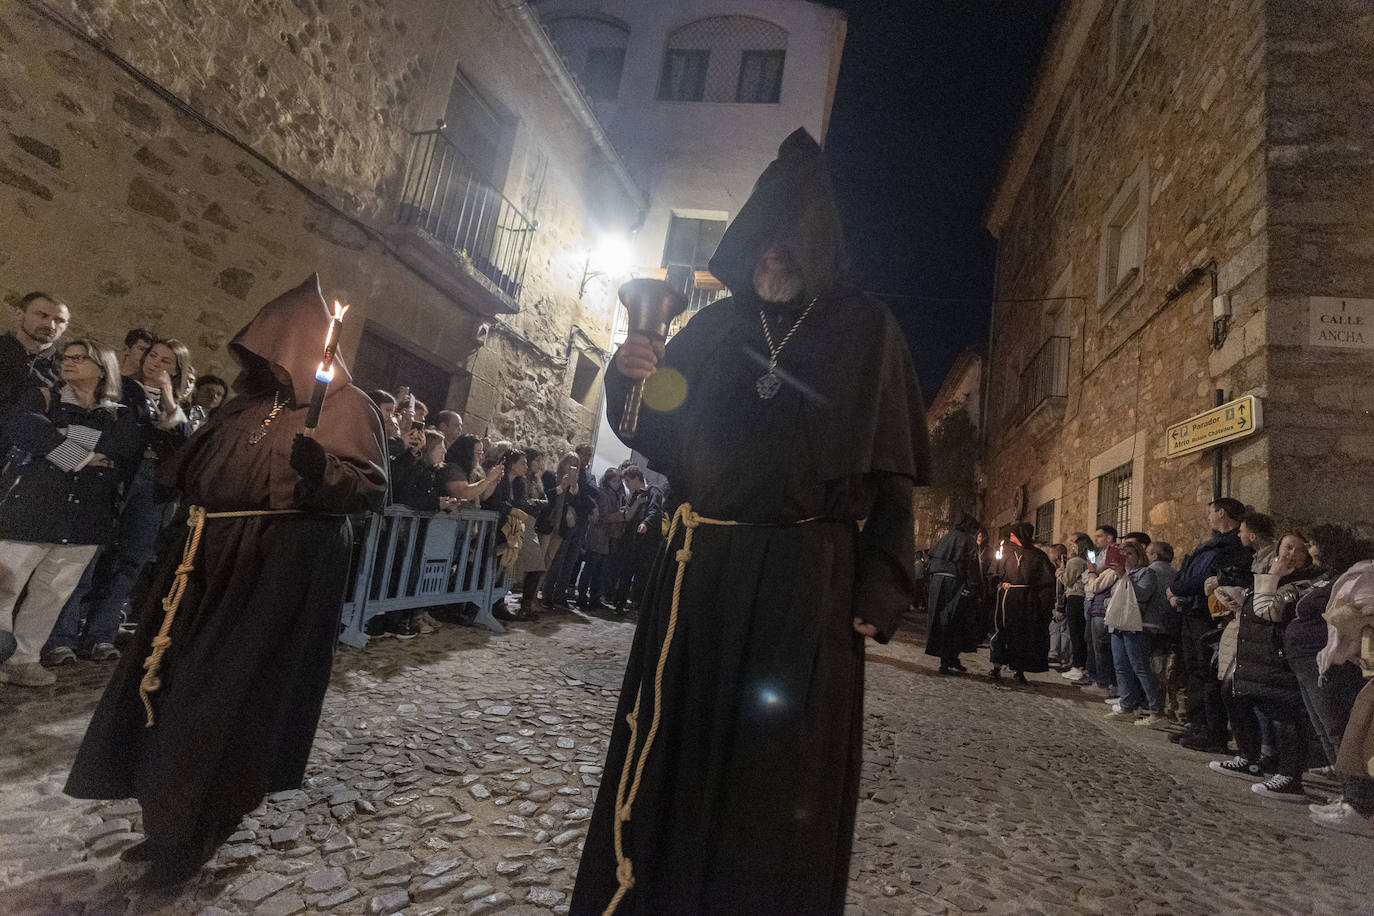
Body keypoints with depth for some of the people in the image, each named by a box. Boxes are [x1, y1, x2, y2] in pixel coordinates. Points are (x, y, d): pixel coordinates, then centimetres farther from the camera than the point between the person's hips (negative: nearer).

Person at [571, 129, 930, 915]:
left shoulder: (867, 331, 2)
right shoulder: (714, 327, 9)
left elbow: (890, 469, -2)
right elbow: (665, 443, 10)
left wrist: (881, 587, -11)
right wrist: (633, 381, -11)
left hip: (808, 580, -3)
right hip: (703, 566, 3)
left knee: (784, 770, 6)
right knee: (676, 750, 11)